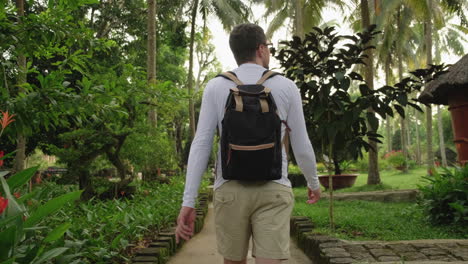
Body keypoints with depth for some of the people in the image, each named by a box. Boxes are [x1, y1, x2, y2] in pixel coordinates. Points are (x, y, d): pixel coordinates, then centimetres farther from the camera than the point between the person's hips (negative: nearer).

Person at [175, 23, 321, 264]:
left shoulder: (215, 86, 1)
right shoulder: (287, 87, 1)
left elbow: (201, 144, -6)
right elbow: (301, 147, 5)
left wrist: (188, 202, -7)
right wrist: (313, 182, 24)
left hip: (230, 190, 1)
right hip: (272, 192, -1)